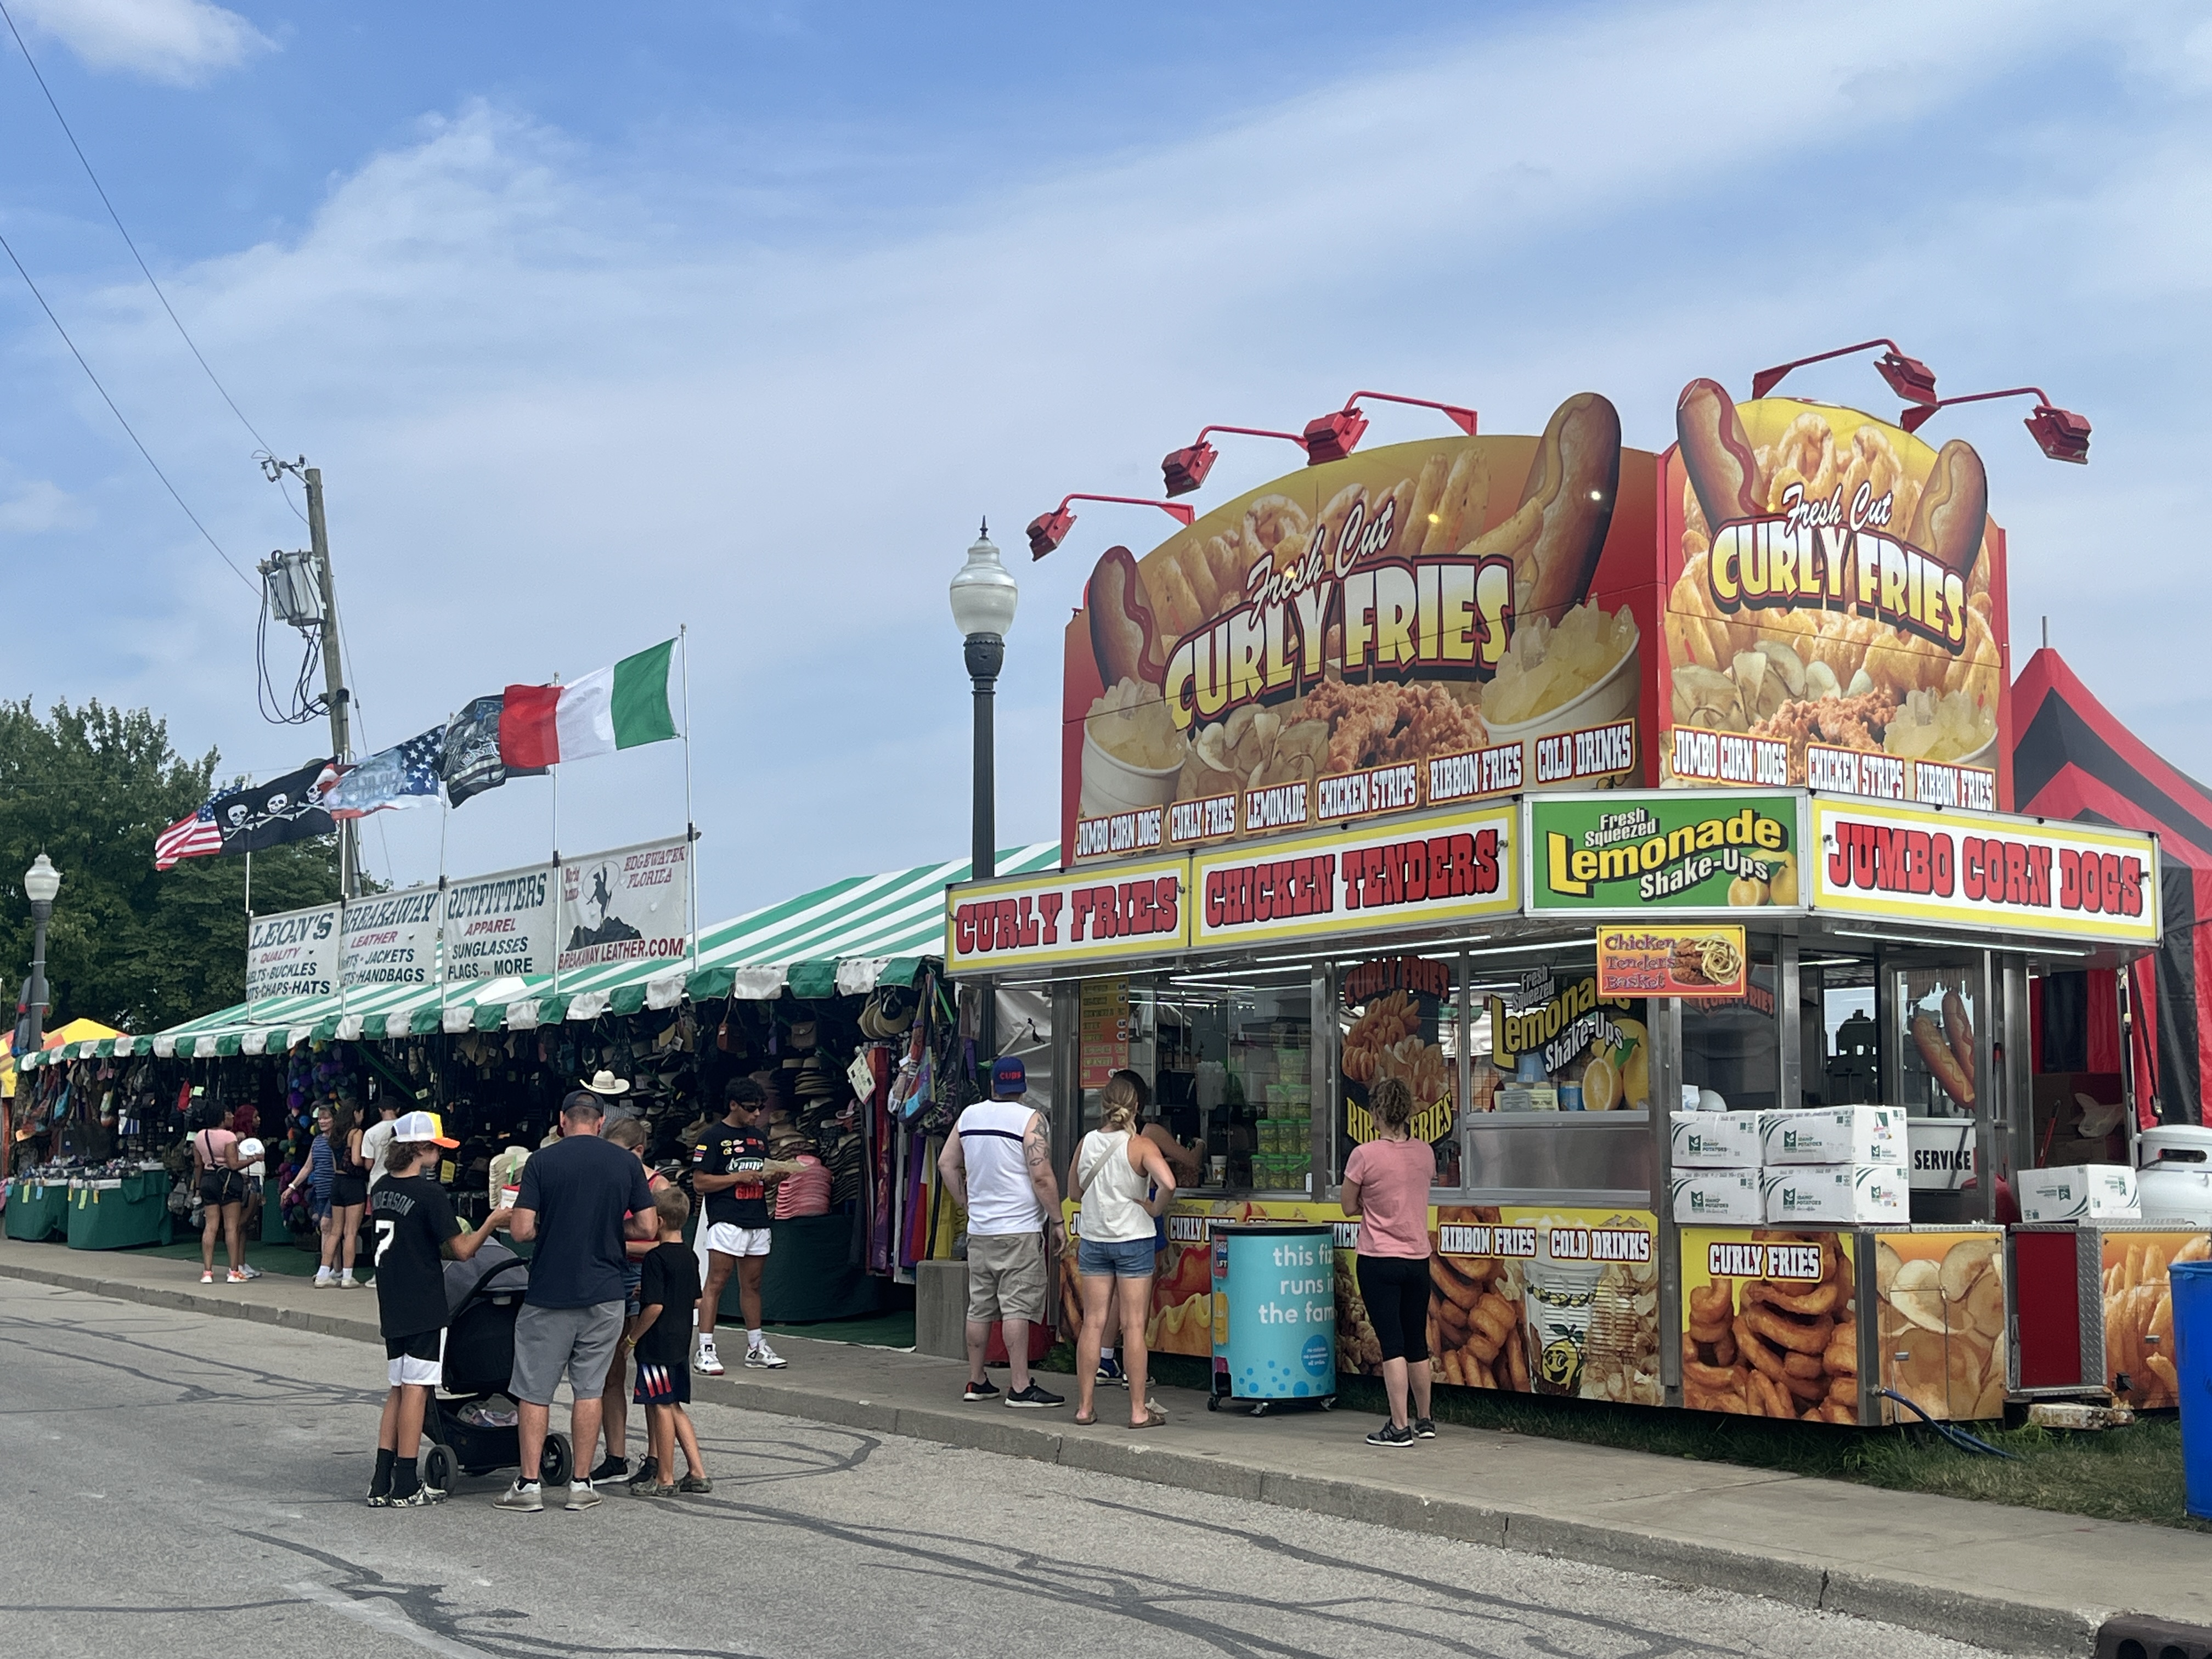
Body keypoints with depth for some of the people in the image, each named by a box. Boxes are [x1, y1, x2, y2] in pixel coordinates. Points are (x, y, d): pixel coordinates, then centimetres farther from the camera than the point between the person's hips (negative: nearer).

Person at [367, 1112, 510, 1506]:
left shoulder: (381, 1189, 8)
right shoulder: (429, 1193, -15)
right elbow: (462, 1250, -12)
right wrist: (492, 1222, -1)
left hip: (392, 1307, 7)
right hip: (425, 1308, -7)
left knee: (399, 1389, 13)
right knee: (416, 1389, -2)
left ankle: (381, 1484, 11)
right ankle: (405, 1487, 0)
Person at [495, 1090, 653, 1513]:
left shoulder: (542, 1161, -6)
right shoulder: (626, 1163, 0)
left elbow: (521, 1229, -10)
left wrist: (551, 1227, 10)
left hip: (549, 1293, -2)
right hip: (604, 1293, 2)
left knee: (535, 1391, 7)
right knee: (589, 1388, 10)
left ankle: (529, 1484, 8)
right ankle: (580, 1484, 13)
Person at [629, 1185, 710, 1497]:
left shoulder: (657, 1258, -16)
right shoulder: (690, 1256, 9)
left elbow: (655, 1306, -22)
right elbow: (697, 1301, 17)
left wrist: (632, 1336, -10)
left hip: (658, 1343, -8)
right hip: (681, 1342, 8)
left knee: (662, 1407, 0)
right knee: (674, 1407, 16)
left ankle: (665, 1480, 7)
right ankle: (697, 1473, 13)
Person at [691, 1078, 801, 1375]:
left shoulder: (759, 1138, 18)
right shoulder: (713, 1138, -4)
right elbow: (700, 1182, -9)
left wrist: (773, 1176, 4)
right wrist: (739, 1177, -14)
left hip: (758, 1222, 7)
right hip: (726, 1221, -7)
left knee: (752, 1285, 12)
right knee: (716, 1283, -9)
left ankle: (756, 1348, 18)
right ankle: (705, 1350, -8)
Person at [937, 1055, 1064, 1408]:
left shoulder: (969, 1116, 9)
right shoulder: (1030, 1120, -9)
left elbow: (946, 1163, 15)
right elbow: (1041, 1177, -15)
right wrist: (1057, 1221, -7)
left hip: (979, 1230, 6)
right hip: (1019, 1230, -6)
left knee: (979, 1306, 12)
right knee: (1017, 1308, -6)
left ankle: (976, 1382, 18)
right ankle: (1020, 1387, -6)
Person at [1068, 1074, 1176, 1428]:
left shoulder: (1086, 1143, 2)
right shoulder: (1140, 1146, -10)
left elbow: (1074, 1192, 13)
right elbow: (1167, 1184, -26)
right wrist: (1154, 1209, -9)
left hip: (1092, 1241, 4)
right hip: (1133, 1240, -4)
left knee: (1093, 1323, 7)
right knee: (1134, 1326, 0)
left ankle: (1085, 1407, 10)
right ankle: (1139, 1410, 3)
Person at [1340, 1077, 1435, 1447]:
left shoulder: (1365, 1155, -13)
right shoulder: (1425, 1153, 1)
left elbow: (1349, 1207, -4)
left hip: (1379, 1260, -5)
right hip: (1418, 1260, 5)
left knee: (1392, 1344, -4)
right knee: (1417, 1343, 15)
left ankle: (1400, 1427, -5)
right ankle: (1425, 1421, 26)